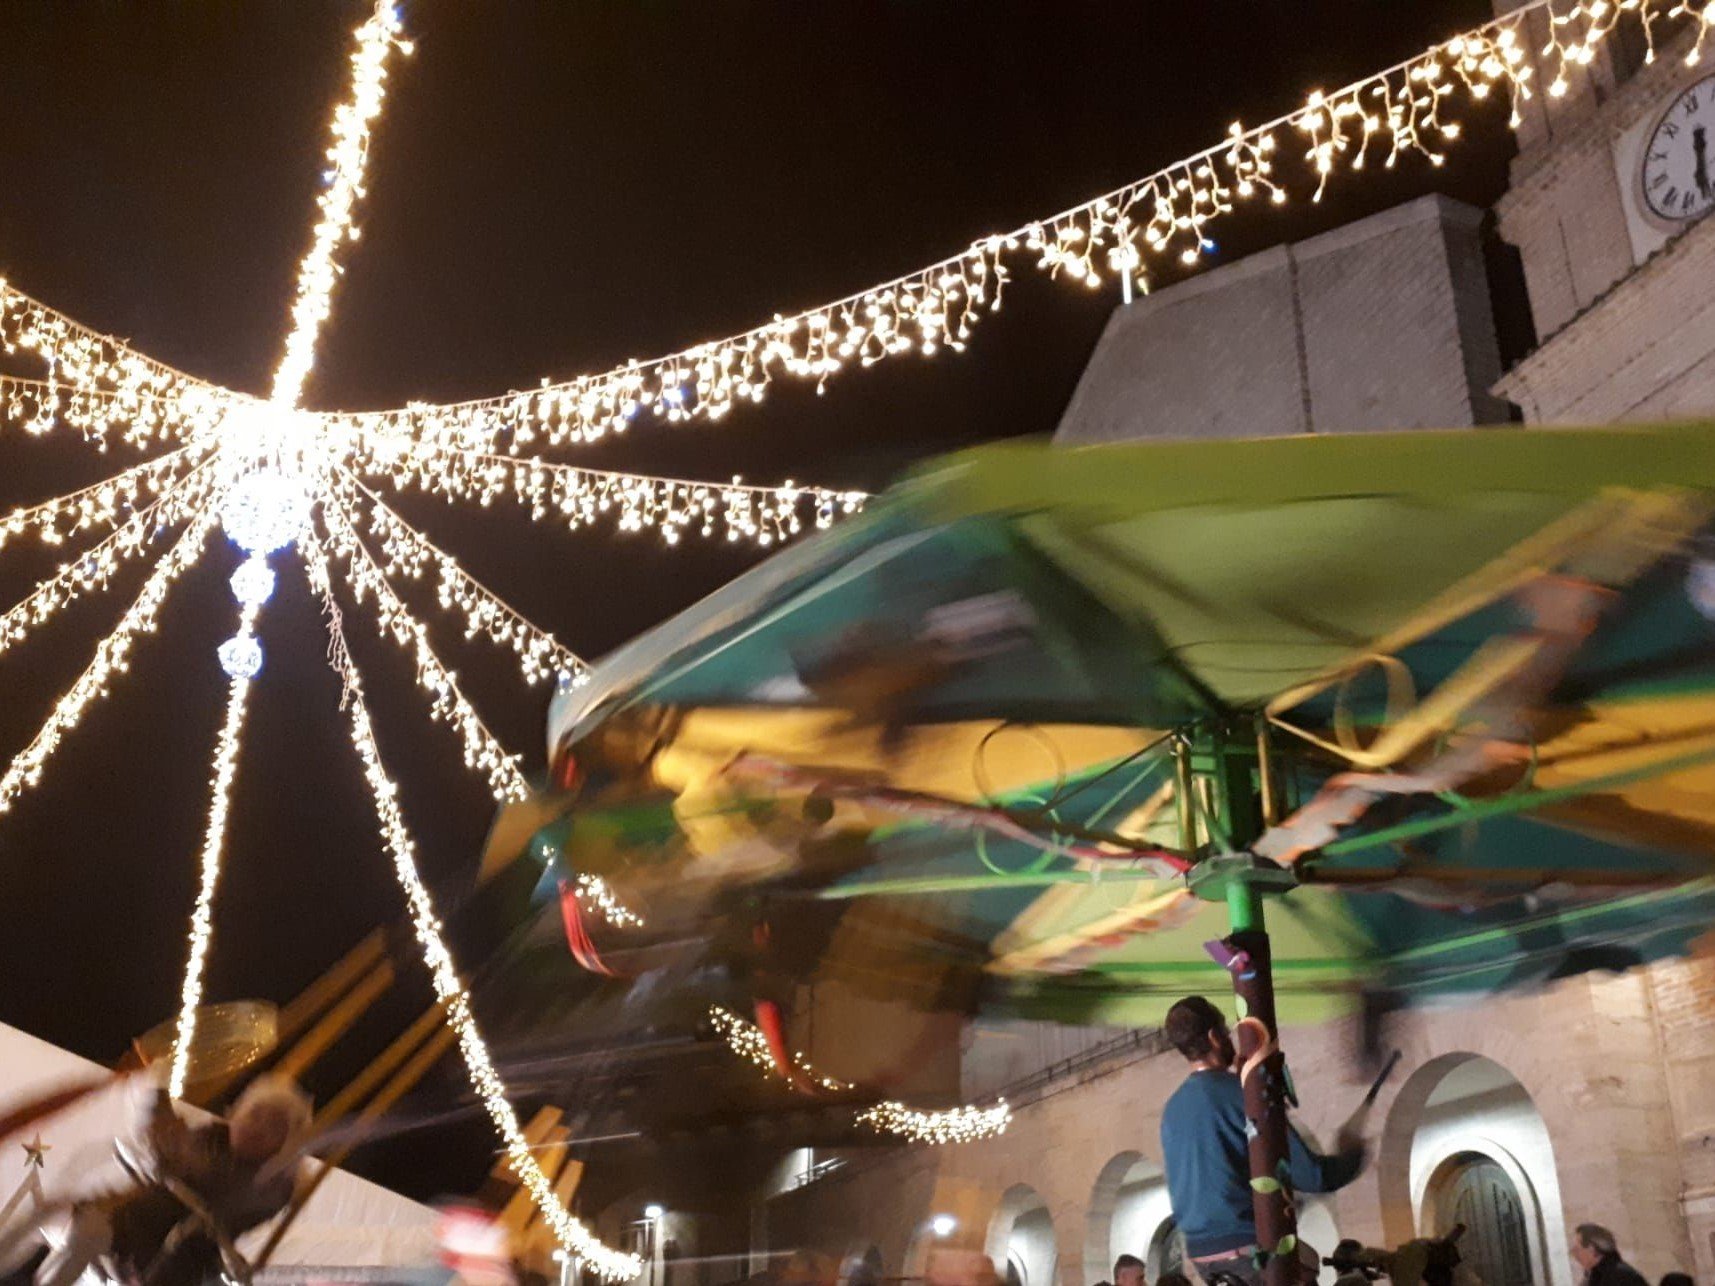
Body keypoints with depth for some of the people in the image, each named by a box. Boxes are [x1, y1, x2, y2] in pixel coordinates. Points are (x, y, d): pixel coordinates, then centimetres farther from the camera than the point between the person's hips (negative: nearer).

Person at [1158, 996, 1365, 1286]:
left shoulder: (1172, 1108, 10)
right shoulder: (1244, 1093, -11)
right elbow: (1309, 1175, -12)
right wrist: (1351, 1154, 8)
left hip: (1200, 1251, 7)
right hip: (1249, 1244, -7)